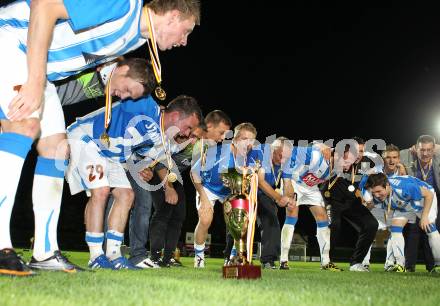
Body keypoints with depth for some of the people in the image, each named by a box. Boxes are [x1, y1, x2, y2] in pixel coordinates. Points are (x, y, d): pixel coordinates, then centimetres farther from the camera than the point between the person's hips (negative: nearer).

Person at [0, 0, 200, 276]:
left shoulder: (137, 37, 8)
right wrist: (35, 82, -30)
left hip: (39, 69, 10)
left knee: (56, 146, 5)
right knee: (25, 123, -29)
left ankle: (46, 252, 8)